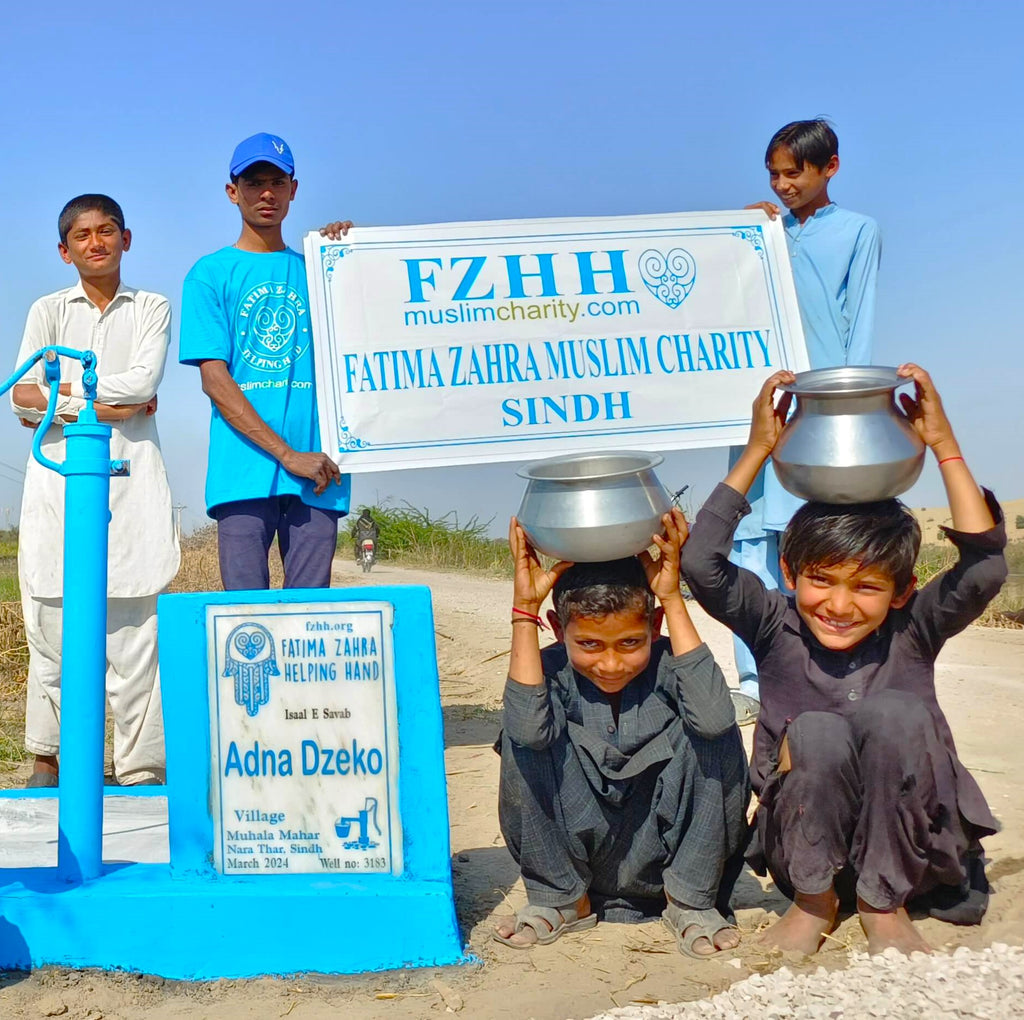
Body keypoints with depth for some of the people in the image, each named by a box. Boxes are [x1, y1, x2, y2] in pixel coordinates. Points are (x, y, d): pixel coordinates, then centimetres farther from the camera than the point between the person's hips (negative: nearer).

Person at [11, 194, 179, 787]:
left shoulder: (152, 309, 15)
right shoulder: (49, 310, 16)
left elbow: (144, 379, -4)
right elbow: (23, 400, 2)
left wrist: (60, 390, -2)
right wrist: (104, 407, -6)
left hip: (131, 477, -1)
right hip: (59, 475, 1)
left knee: (136, 624, -7)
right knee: (54, 623, -2)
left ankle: (142, 767, -4)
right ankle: (48, 755, 9)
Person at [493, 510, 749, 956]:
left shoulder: (667, 665, -15)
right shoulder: (553, 671, -13)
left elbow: (713, 717, -38)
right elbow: (527, 728, -36)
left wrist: (673, 600, -32)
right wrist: (524, 607, -32)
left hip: (664, 849, 0)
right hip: (576, 855, 1)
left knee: (715, 735, -24)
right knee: (522, 744, -23)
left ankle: (691, 900, -4)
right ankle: (559, 898, -1)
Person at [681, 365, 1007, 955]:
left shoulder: (912, 633, -6)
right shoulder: (777, 629, -6)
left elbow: (985, 568, -23)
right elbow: (702, 562, -21)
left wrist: (945, 446, -23)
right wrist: (758, 452, -21)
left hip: (913, 853, 0)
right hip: (806, 849, 0)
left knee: (897, 713, -28)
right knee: (814, 730, -31)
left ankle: (884, 902, -10)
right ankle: (814, 898, -6)